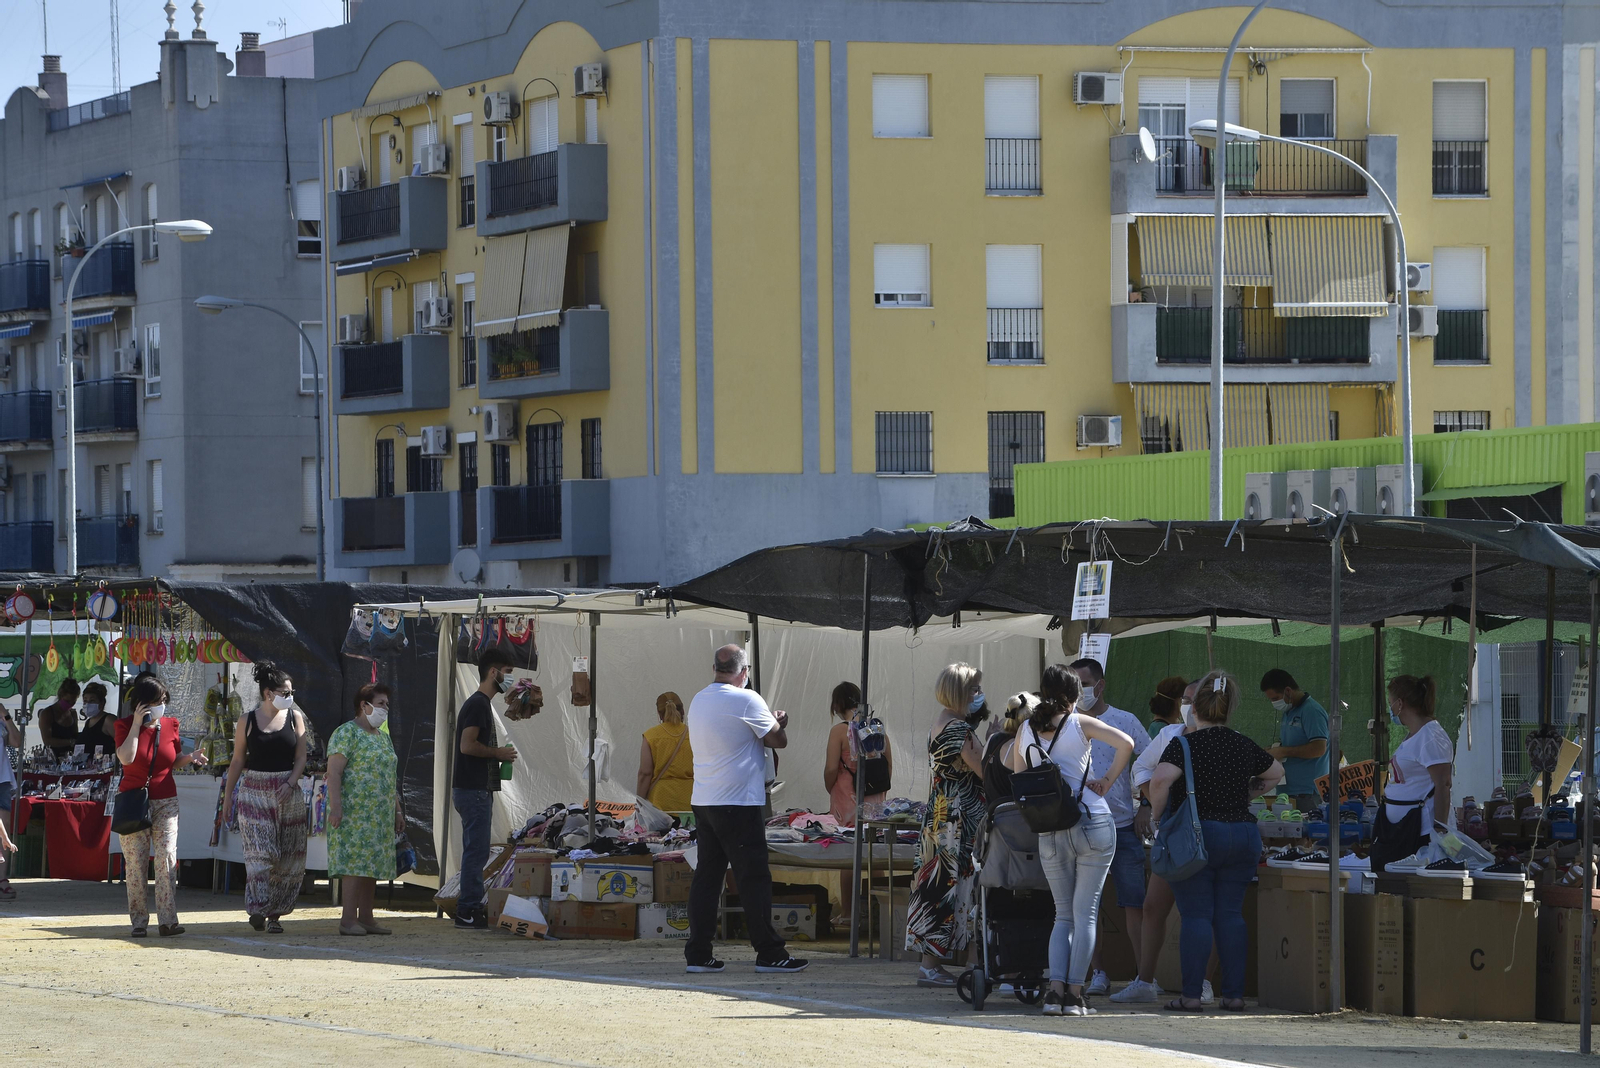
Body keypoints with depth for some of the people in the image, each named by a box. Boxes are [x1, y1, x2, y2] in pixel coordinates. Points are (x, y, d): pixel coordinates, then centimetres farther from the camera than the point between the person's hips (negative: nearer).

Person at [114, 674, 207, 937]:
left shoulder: (170, 725, 6)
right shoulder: (125, 725, -3)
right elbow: (126, 758, -19)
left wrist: (190, 757, -3)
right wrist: (137, 725, -16)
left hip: (165, 802, 2)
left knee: (167, 859, -9)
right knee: (135, 863, -3)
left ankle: (168, 920, -10)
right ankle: (139, 921, 4)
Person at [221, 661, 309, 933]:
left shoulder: (295, 717, 6)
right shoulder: (247, 722, 2)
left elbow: (301, 757, 4)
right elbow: (238, 760, 6)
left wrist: (290, 783, -13)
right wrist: (227, 798, 5)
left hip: (287, 793, 2)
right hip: (254, 791, -2)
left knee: (290, 857, 0)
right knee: (260, 852, -14)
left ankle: (275, 913, 8)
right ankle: (258, 909, -10)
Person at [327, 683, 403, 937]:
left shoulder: (382, 737, 20)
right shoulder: (347, 733, -7)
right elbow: (334, 772, -14)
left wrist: (397, 811, 21)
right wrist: (335, 806, -22)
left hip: (380, 816, 8)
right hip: (354, 813, -8)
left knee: (372, 866, 6)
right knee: (355, 863, -13)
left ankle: (366, 918, 9)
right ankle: (348, 920, -14)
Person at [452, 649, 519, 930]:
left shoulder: (480, 704, 19)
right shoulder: (478, 704, -14)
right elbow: (467, 745, -23)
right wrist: (499, 753, -11)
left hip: (477, 789, 11)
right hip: (474, 791, -11)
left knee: (476, 851, 11)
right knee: (476, 851, -10)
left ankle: (470, 909, 14)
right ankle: (470, 910, -10)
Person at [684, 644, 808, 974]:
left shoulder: (698, 701, 12)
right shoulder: (746, 700, -10)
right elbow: (778, 740, -4)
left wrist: (769, 723, 19)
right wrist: (780, 722, 17)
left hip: (702, 801, 7)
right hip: (738, 804, -7)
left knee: (707, 875, 8)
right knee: (754, 878, -3)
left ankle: (697, 954, 5)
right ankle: (768, 953, -2)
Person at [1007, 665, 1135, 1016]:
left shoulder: (1025, 730, 8)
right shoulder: (1080, 723, -3)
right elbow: (1126, 743, -14)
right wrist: (1107, 781, -4)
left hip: (1049, 832, 3)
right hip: (1093, 823, -3)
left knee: (1064, 914, 13)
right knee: (1085, 912, 1)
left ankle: (1056, 990, -2)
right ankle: (1075, 995, -4)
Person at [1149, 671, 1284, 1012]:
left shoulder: (1185, 745, -10)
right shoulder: (1244, 746, 6)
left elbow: (1161, 780, -26)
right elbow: (1275, 773, 24)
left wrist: (1158, 815, -10)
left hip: (1198, 835, -4)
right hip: (1243, 836, 4)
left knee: (1196, 916, -2)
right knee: (1230, 914, 8)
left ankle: (1192, 994, -5)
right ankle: (1234, 994, 7)